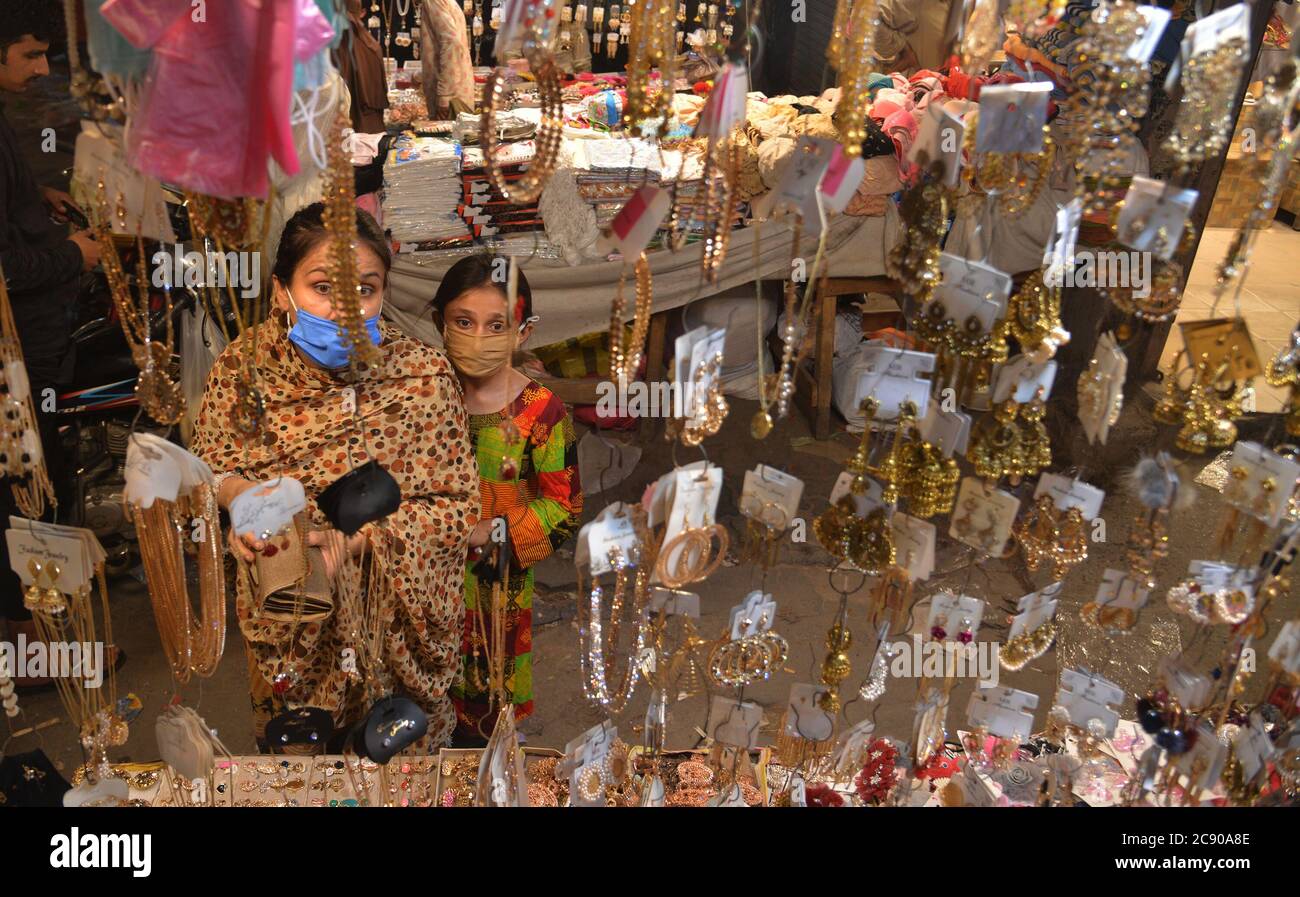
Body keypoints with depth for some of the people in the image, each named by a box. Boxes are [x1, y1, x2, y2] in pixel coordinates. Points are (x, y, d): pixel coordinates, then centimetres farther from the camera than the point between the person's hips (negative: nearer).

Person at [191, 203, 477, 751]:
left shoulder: (423, 375, -22)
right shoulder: (243, 364, -15)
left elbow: (456, 504, -19)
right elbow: (207, 459, -1)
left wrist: (355, 540, -32)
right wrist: (237, 492, -25)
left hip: (394, 619, -2)